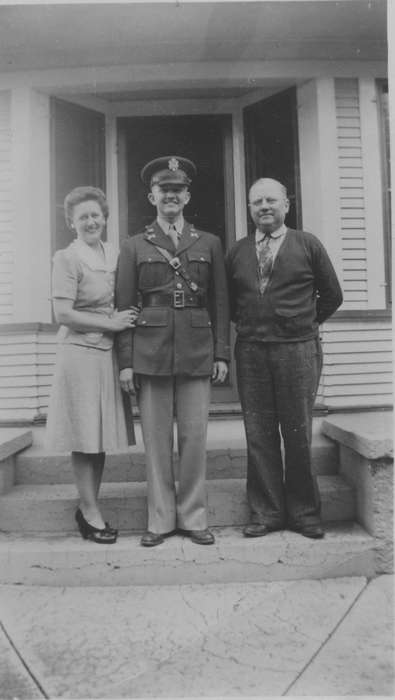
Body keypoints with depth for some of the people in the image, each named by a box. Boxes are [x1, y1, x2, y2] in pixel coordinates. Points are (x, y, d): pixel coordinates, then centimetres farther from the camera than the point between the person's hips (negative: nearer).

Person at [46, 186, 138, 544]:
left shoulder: (114, 253, 11)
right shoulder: (67, 258, -6)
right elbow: (63, 314, -12)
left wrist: (127, 318, 4)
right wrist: (110, 323, -14)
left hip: (110, 353, 6)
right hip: (80, 353, -6)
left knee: (102, 435, 11)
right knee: (84, 437, 2)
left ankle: (88, 508, 26)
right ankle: (91, 513, 16)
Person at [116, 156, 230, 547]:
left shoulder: (209, 244, 13)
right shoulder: (133, 247, 10)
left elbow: (220, 303, 10)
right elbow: (124, 306, 5)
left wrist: (222, 354, 2)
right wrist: (125, 361, -2)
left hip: (197, 353, 1)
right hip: (150, 353, 0)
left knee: (195, 438, 4)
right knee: (156, 439, 4)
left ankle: (193, 517, 20)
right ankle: (160, 519, 19)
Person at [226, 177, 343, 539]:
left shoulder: (308, 245, 5)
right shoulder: (237, 251, 12)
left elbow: (332, 295, 9)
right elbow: (229, 301, 19)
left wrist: (305, 324, 9)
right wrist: (247, 325, 9)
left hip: (298, 350, -2)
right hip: (250, 351, 3)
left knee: (298, 434, 4)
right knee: (259, 436, 6)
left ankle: (303, 512, 20)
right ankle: (266, 512, 19)